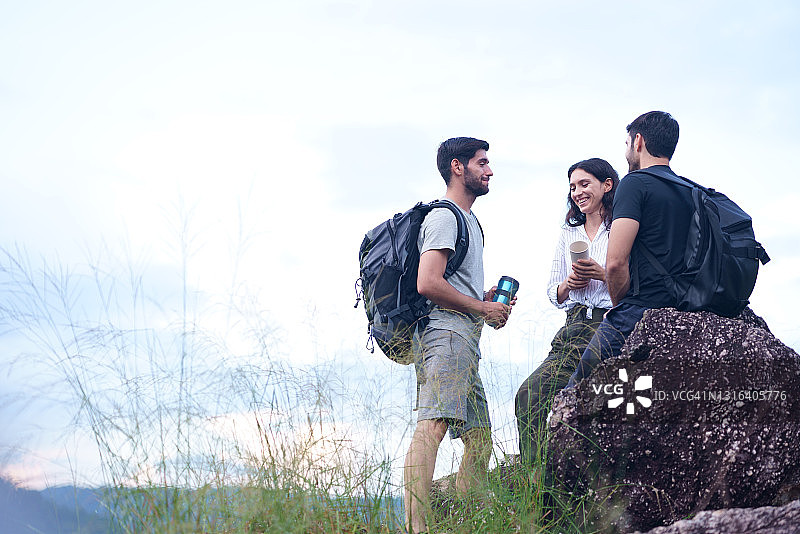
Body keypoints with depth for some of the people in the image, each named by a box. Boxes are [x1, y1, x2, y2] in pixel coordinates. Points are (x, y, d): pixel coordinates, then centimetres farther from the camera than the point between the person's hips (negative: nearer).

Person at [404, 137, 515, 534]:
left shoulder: (468, 220, 29)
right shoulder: (444, 217, -4)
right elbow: (428, 284, -16)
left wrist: (486, 300, 16)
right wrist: (482, 308, -7)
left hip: (463, 342, 11)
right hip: (446, 333, -11)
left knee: (479, 436, 10)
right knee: (432, 425, -24)